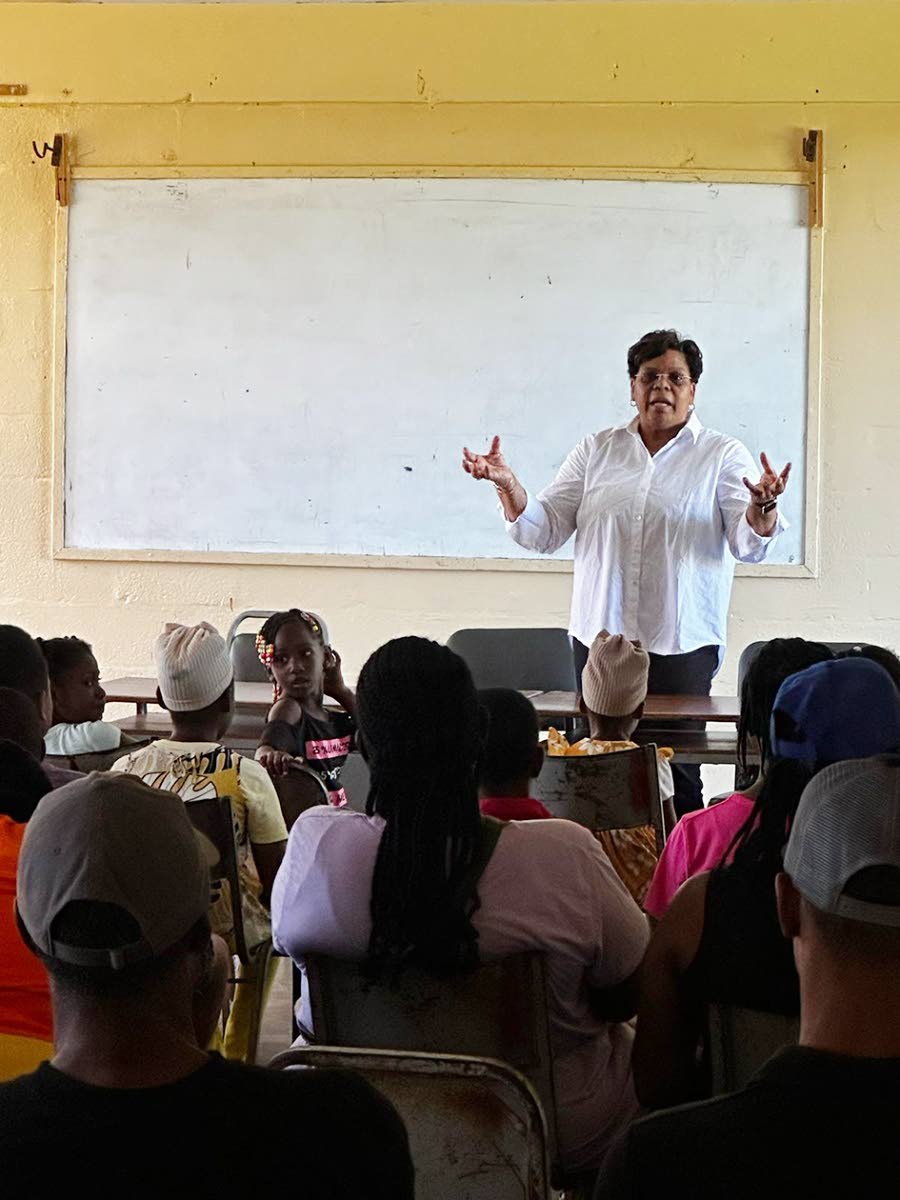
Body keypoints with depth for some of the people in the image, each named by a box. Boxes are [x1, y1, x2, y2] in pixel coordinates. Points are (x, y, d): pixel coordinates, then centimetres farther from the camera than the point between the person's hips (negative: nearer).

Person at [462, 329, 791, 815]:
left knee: (675, 773, -4)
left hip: (680, 646, -2)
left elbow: (749, 545, -5)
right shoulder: (596, 451, 13)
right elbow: (543, 532, 9)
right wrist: (507, 485, -7)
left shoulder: (724, 455, 5)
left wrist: (762, 506, -26)